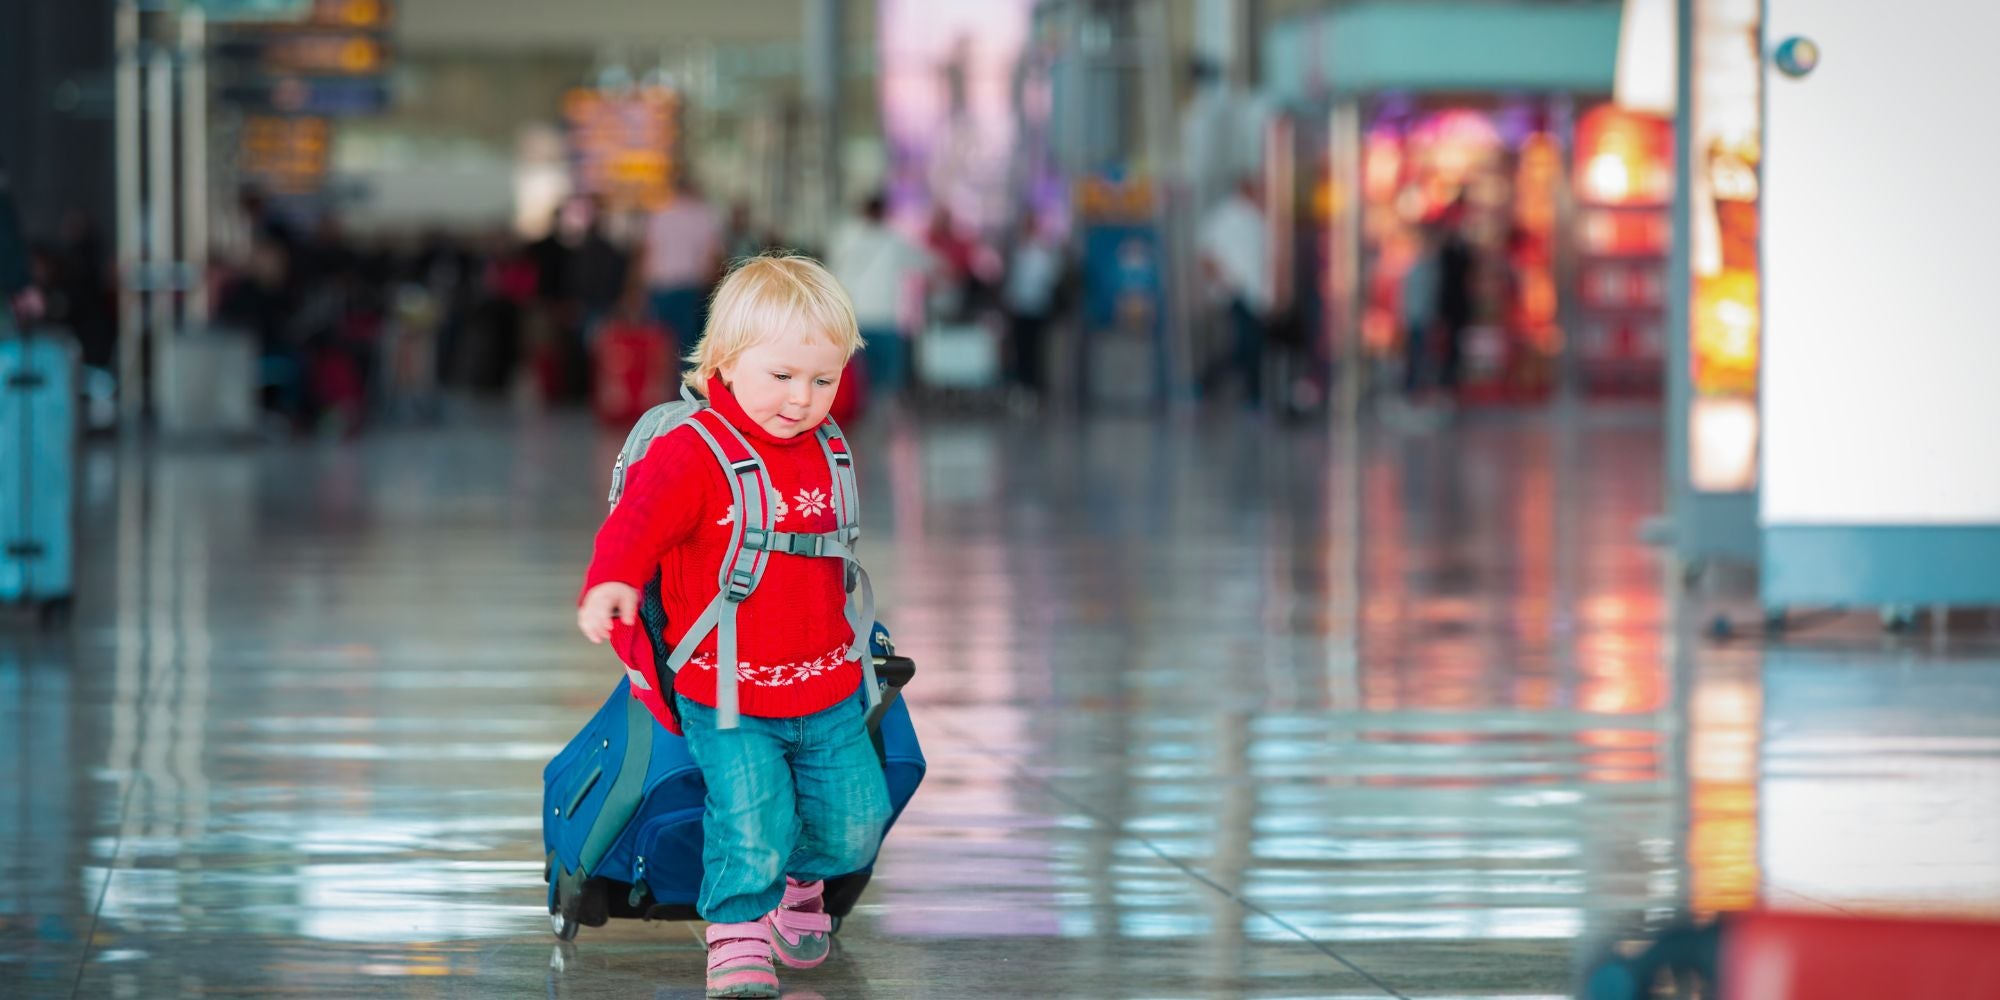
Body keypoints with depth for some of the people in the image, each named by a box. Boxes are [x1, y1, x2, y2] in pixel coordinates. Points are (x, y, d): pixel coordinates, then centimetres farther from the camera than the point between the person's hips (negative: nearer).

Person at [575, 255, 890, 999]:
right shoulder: (690, 455, -14)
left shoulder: (824, 454, 7)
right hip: (727, 700, -6)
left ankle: (799, 881, 38)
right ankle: (737, 933, 3)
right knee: (752, 819, -21)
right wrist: (610, 582, -48)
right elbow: (638, 520, -29)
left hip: (826, 691, 6)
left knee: (854, 822, 6)